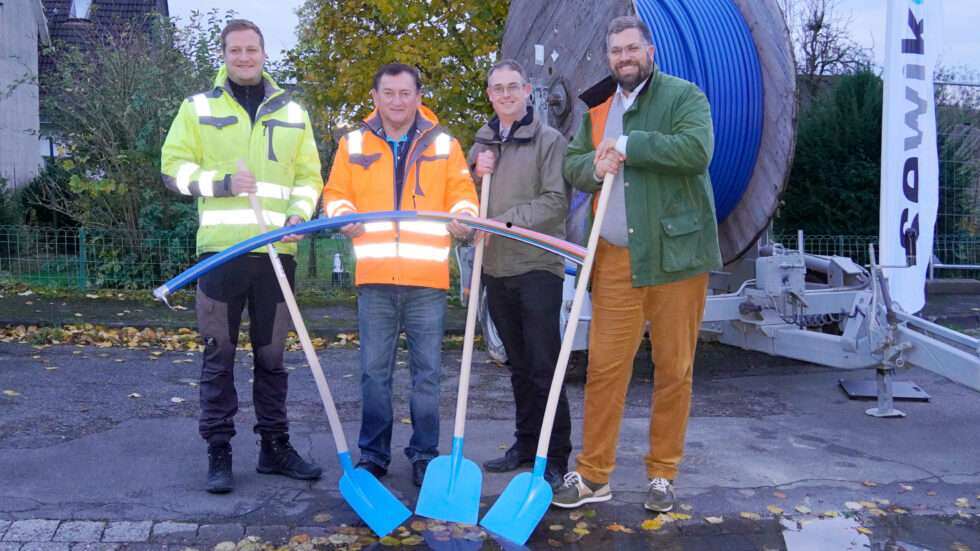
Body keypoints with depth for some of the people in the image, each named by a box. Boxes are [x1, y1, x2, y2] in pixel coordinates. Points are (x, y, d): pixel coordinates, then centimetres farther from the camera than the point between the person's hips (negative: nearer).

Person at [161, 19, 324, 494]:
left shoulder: (292, 113, 13)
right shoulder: (198, 108, 6)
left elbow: (308, 175, 14)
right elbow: (173, 168, 2)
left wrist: (300, 213, -5)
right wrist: (221, 182, -14)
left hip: (277, 252, 2)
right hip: (221, 249, -2)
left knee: (272, 357, 10)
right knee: (219, 358, 3)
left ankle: (275, 446, 21)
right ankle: (218, 453, 11)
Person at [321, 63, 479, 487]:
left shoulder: (443, 144, 9)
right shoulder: (353, 143, 11)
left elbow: (461, 193, 12)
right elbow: (336, 194, 14)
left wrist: (463, 214, -10)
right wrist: (342, 214, -7)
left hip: (428, 278, 0)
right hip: (374, 278, 1)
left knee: (427, 372, 4)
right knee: (374, 371, 6)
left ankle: (425, 454, 15)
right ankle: (373, 453, 17)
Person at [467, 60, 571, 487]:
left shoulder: (549, 140, -3)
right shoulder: (482, 143, 16)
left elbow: (556, 201, -11)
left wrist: (506, 221, -18)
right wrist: (476, 175, 1)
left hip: (537, 265, -6)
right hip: (496, 267, 6)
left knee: (544, 365, -6)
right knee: (518, 365, 14)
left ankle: (555, 456, 1)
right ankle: (526, 444, 23)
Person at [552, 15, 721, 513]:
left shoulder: (684, 96, -1)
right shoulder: (598, 107, 15)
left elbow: (696, 149, -18)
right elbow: (572, 163, 17)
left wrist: (628, 146, -16)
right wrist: (594, 166, -5)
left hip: (674, 252, -3)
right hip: (615, 257, 4)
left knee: (673, 368, 4)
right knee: (604, 366, 2)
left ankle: (662, 475, 18)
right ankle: (593, 475, 12)